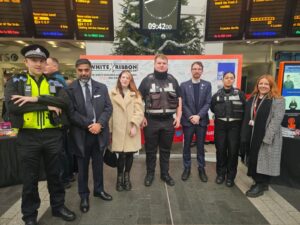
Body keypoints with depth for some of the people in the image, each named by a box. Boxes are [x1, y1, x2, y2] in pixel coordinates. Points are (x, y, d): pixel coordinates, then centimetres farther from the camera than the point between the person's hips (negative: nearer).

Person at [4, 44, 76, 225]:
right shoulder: (15, 82, 3)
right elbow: (12, 105, -16)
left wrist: (36, 98, -20)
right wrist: (47, 106, -16)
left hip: (53, 135, 2)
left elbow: (65, 101, -12)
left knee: (54, 174, 16)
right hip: (28, 137, -1)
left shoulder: (54, 83, 7)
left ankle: (58, 206, 35)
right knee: (30, 178, 13)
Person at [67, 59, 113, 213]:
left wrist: (99, 124, -14)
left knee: (98, 163, 16)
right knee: (82, 166, 12)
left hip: (99, 131, 3)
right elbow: (71, 112, -10)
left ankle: (99, 190, 36)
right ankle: (84, 195, 30)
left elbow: (108, 108, 0)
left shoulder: (102, 87, 5)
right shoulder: (70, 89, -4)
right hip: (81, 133, -2)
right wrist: (88, 125, -17)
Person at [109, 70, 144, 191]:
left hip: (131, 129, 1)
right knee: (121, 155, -4)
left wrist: (134, 126, -12)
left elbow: (139, 111, -1)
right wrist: (110, 129, 0)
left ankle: (127, 176, 30)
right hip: (118, 129, -1)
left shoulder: (135, 94, 8)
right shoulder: (112, 94, 7)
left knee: (130, 154, 7)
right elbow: (109, 111, 4)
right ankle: (120, 177, 20)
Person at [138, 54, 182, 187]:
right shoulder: (147, 80, -1)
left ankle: (165, 174, 30)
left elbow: (178, 99, 11)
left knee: (166, 150, 14)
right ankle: (150, 174, 28)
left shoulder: (172, 80, 7)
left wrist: (178, 117, 4)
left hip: (168, 121, 3)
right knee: (150, 150, 10)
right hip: (151, 121, -2)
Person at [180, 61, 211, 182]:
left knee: (201, 146, 10)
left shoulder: (207, 85, 5)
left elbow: (208, 103, -2)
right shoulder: (184, 85, 2)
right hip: (188, 120, 0)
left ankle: (201, 169, 24)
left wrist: (198, 116, -13)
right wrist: (191, 117, -13)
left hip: (202, 120, 1)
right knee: (187, 146, 8)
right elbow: (183, 104, -3)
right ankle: (186, 168, 22)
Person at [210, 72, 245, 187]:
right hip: (220, 124, 1)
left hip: (235, 125, -1)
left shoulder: (240, 94, 3)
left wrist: (237, 116, -2)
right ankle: (220, 173, 22)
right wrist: (220, 114, 8)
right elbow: (212, 107, 16)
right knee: (220, 149, 6)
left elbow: (245, 108, 2)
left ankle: (230, 176, 18)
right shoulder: (217, 95, 7)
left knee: (233, 150, 2)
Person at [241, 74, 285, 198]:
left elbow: (276, 120, -15)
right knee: (253, 159, 12)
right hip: (251, 135, 7)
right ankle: (259, 181, 28)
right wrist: (244, 134, 8)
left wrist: (267, 137, -21)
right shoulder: (252, 99, 13)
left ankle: (261, 185, 18)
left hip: (266, 137, -6)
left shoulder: (277, 100, -7)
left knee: (262, 160, 2)